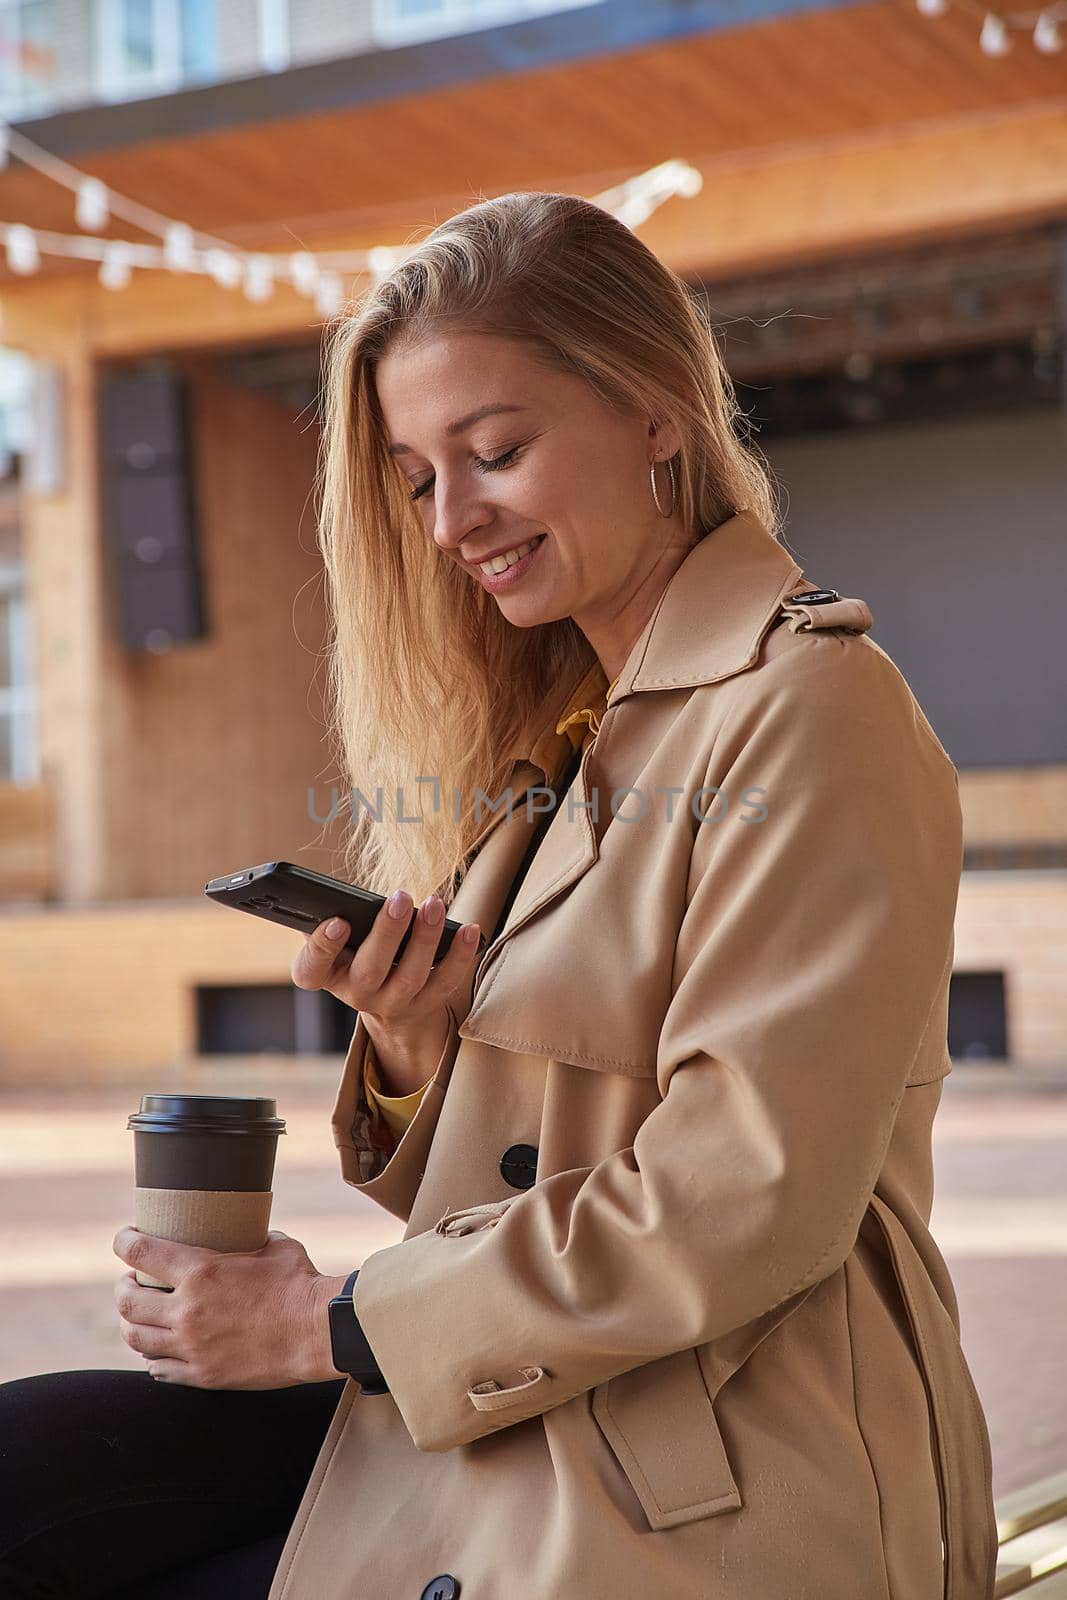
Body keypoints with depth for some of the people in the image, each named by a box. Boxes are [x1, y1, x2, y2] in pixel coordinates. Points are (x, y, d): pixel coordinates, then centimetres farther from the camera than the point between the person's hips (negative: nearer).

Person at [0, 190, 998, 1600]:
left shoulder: (811, 708, -12)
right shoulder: (558, 730, 14)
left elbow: (743, 1204, -19)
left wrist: (337, 1322, -12)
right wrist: (415, 1049, -5)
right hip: (490, 1432, 7)